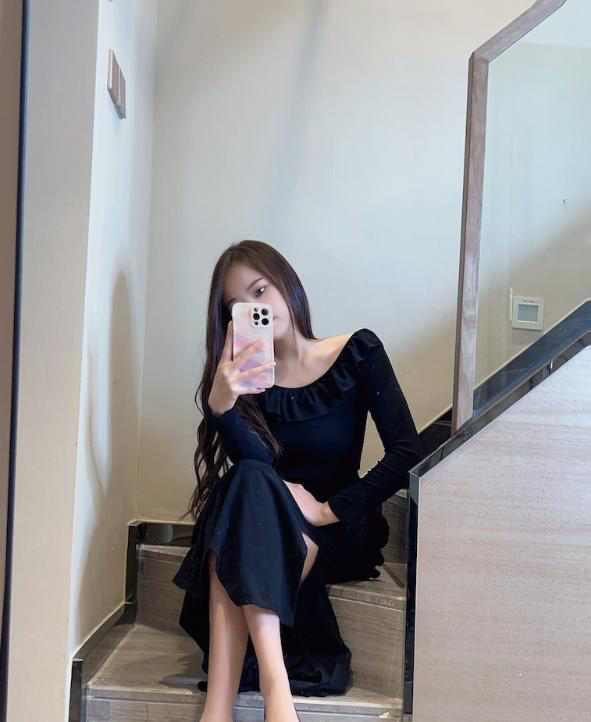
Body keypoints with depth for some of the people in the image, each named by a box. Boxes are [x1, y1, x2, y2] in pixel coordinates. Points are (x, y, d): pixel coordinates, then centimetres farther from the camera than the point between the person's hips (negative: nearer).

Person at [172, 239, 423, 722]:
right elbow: (256, 467, -15)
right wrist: (221, 407, -34)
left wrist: (330, 510, -16)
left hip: (338, 534, -2)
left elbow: (407, 452, -8)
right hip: (265, 535, 2)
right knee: (246, 481, -31)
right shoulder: (245, 378, 3)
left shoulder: (358, 353, -1)